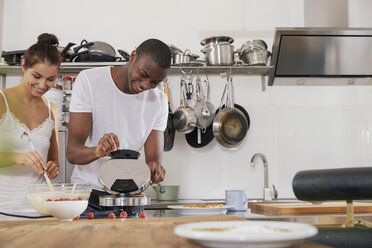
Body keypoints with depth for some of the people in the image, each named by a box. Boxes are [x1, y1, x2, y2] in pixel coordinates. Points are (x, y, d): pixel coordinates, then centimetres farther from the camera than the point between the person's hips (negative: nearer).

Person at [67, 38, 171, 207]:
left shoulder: (159, 101, -1)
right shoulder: (89, 80, -11)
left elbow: (154, 156, -7)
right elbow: (72, 152, -18)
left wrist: (154, 169, -31)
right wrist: (97, 151, -40)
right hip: (87, 191, 1)